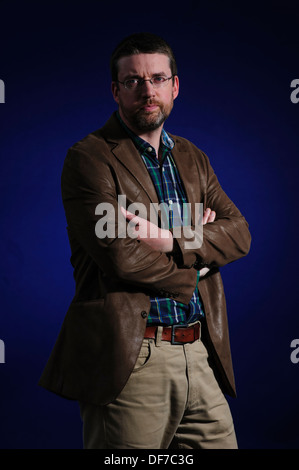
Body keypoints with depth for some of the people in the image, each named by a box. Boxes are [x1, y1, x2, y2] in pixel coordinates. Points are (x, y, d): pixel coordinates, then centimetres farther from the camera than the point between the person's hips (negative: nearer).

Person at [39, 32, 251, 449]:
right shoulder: (88, 158, -5)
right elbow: (118, 257, -17)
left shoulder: (193, 158, 17)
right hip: (129, 361, -6)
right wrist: (194, 245, -2)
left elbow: (239, 232, 5)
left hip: (201, 357, 6)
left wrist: (173, 242, -12)